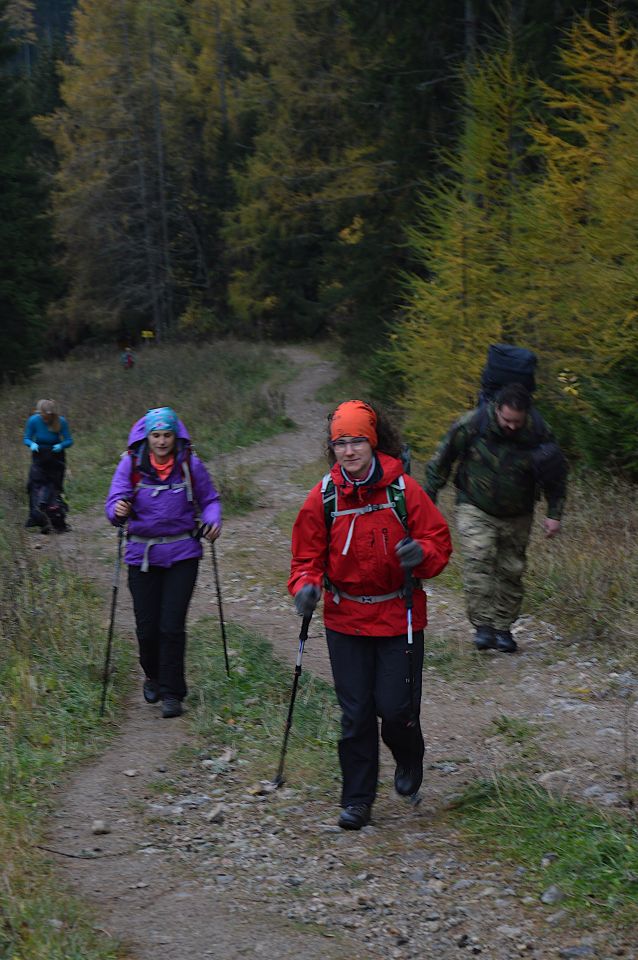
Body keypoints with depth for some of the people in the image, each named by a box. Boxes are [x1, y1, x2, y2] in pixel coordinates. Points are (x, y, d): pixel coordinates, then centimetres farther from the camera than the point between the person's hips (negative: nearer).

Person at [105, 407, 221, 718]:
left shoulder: (190, 464, -1)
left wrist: (213, 521, -11)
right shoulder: (130, 464, -2)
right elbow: (114, 503, -7)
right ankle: (153, 677, 33)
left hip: (182, 555, -1)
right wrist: (118, 511, -31)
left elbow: (209, 499, 9)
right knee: (147, 626, 4)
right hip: (142, 555, 1)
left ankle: (171, 693, 4)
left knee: (172, 626, -7)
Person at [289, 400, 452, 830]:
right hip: (346, 620, 2)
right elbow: (308, 554, 4)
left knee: (396, 708, -3)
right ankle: (357, 799, 18)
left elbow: (439, 540, -3)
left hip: (399, 618, -2)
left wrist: (422, 553, -25)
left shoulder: (403, 490, -8)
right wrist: (306, 585, -16)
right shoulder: (324, 497, -3)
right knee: (355, 714, 4)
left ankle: (409, 759, 31)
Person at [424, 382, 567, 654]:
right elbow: (442, 461, -4)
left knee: (511, 570, 5)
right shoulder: (472, 425, -19)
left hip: (517, 516, 2)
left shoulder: (539, 433, -14)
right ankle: (482, 626, -19)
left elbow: (556, 477, 2)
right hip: (475, 509, -2)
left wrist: (554, 514, -4)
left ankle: (503, 628, 18)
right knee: (478, 561, -21)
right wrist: (428, 498, 0)